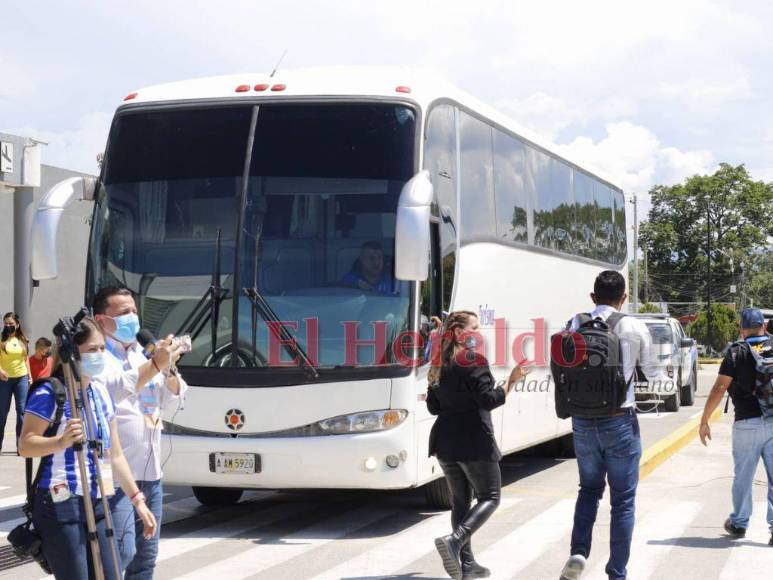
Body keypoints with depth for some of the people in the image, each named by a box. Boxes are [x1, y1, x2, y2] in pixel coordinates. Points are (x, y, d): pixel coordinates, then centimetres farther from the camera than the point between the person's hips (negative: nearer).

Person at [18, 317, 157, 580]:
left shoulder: (101, 394, 13)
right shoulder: (50, 393, -10)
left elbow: (115, 455, 18)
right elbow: (25, 445, -15)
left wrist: (137, 499, 16)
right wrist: (62, 441, -31)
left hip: (96, 504, 7)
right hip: (60, 505, -7)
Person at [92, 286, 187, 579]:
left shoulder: (141, 353, 17)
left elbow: (171, 402, 16)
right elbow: (109, 392, -26)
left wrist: (169, 369, -2)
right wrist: (155, 364, -25)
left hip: (150, 472, 8)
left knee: (146, 554, 11)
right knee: (123, 550, -15)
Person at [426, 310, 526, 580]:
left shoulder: (439, 365, 11)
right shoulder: (473, 361, -12)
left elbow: (433, 406, 14)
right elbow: (489, 400, -18)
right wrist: (512, 380, -11)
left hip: (444, 441, 7)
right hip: (474, 441, -7)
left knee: (460, 500, 13)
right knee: (489, 497, 3)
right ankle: (455, 541, -19)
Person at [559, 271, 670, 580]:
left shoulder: (575, 326, -2)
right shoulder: (634, 328, -7)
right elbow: (651, 369, 5)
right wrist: (667, 380, 28)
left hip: (583, 422, 3)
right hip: (620, 422, -3)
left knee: (589, 489, 21)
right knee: (623, 500, 7)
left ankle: (578, 553, 2)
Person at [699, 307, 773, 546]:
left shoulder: (737, 352, -5)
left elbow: (719, 388, -10)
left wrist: (704, 420, -4)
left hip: (748, 422, -2)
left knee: (743, 476, 12)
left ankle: (739, 524, 23)